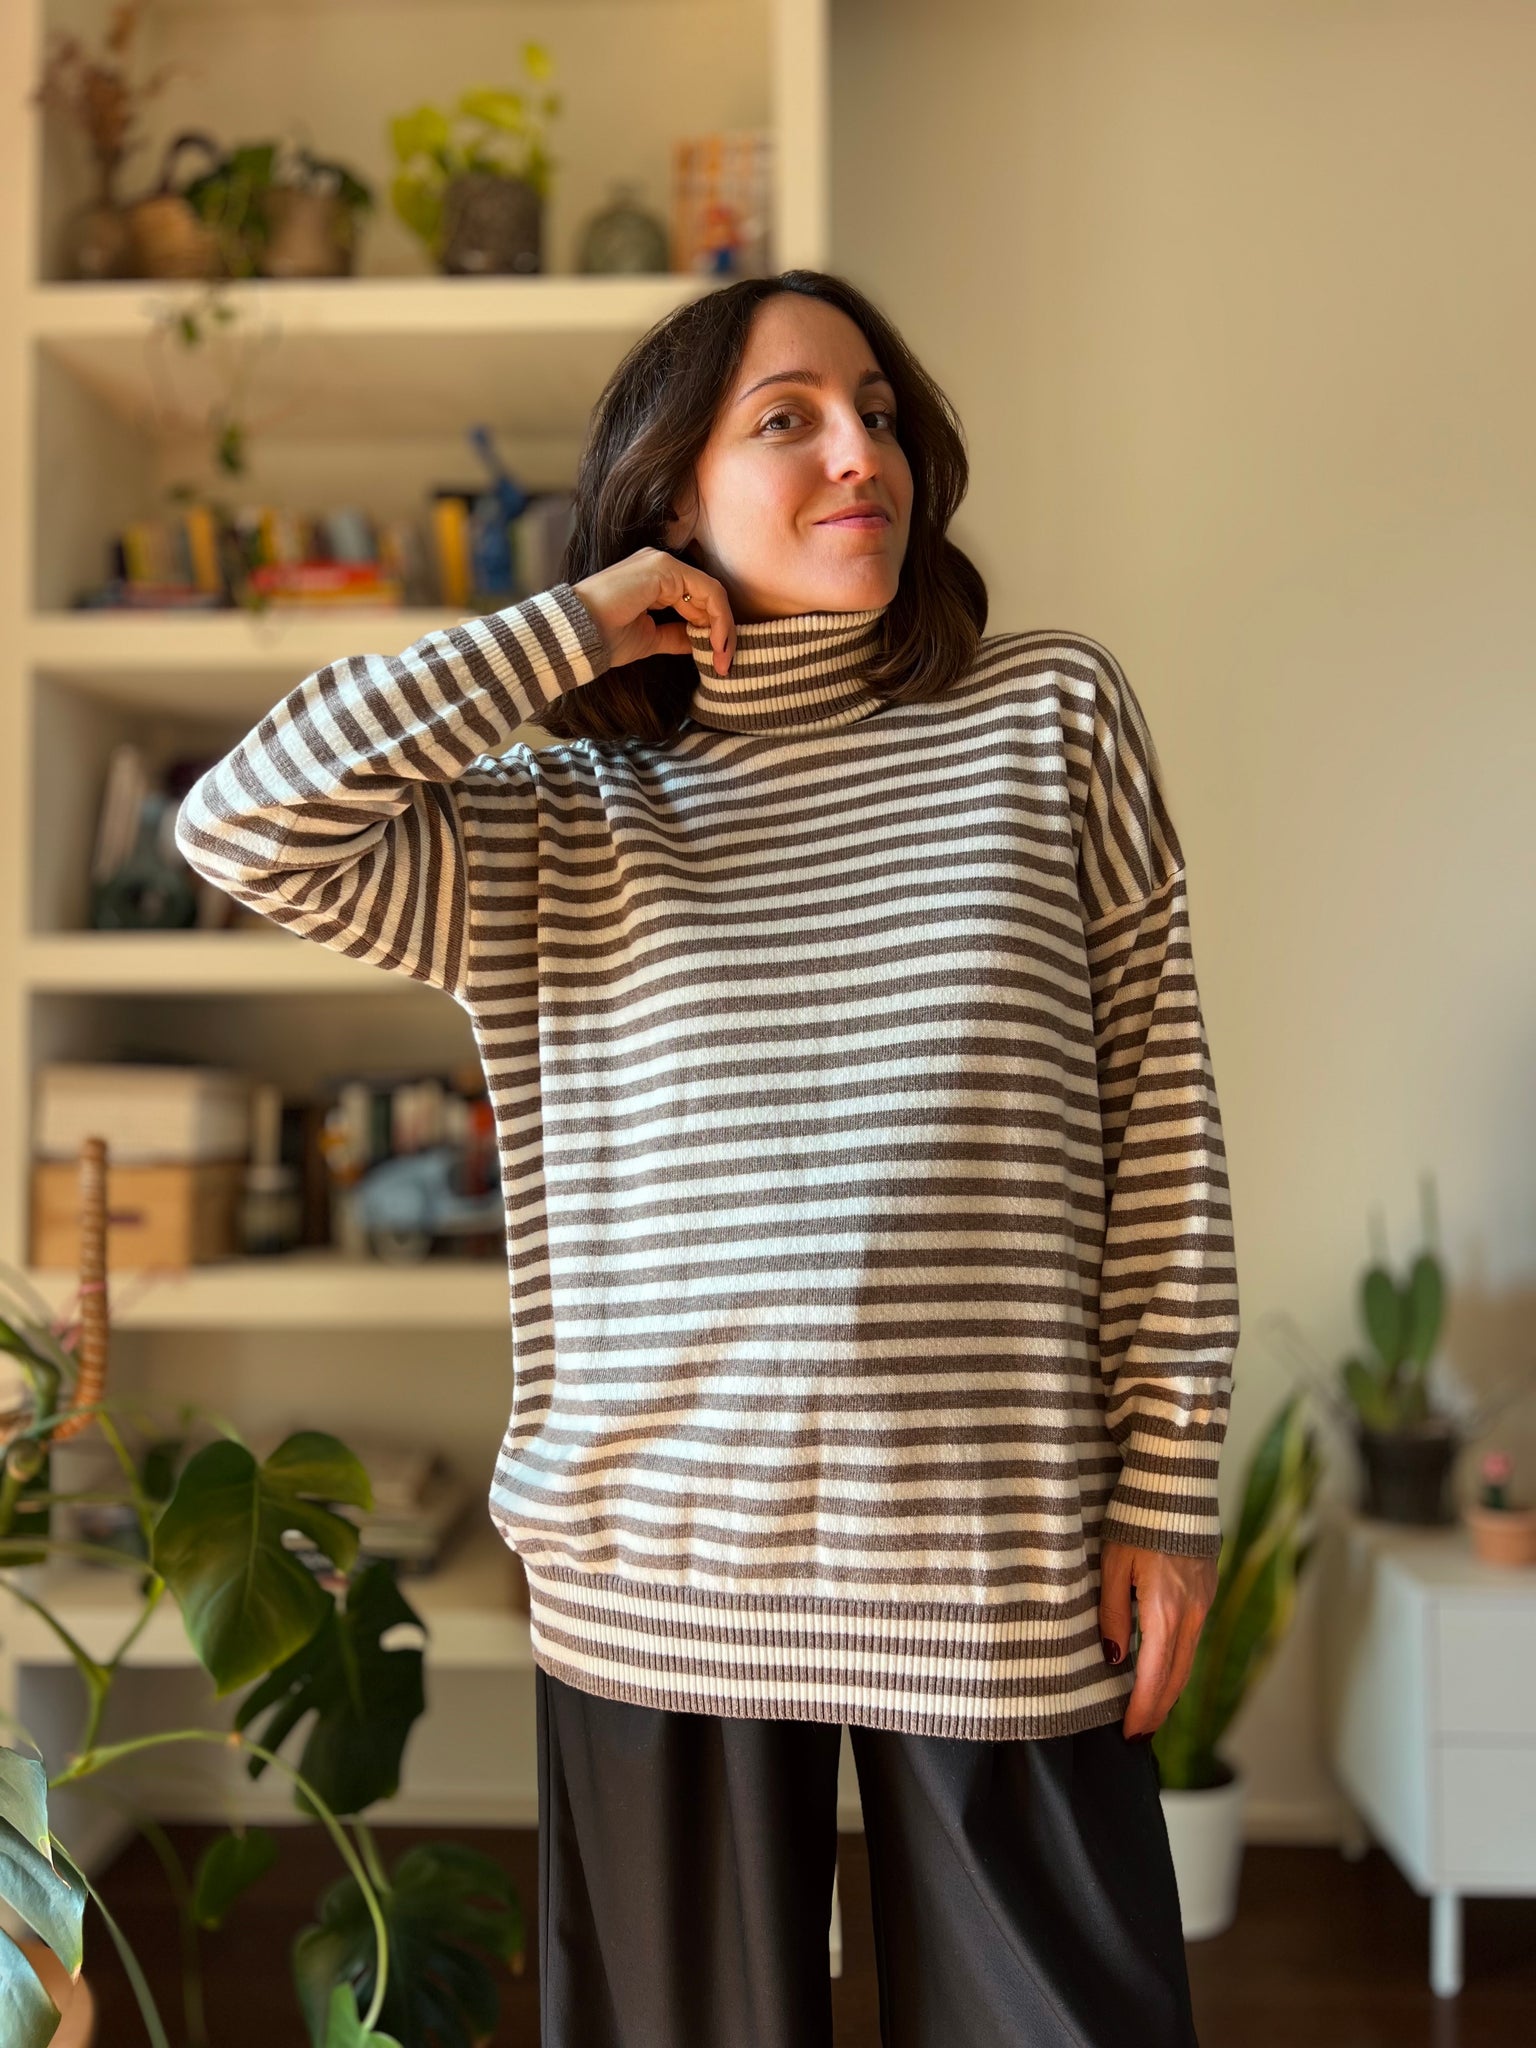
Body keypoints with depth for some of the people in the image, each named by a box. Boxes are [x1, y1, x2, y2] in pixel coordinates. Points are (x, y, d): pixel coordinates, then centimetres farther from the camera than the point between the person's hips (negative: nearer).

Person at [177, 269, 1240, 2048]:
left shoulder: (1052, 717, 2)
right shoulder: (553, 828, 4)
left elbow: (1162, 1116, 1)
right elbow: (242, 827, -8)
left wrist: (1170, 1485, -1)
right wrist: (570, 626, -5)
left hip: (1001, 1569, 0)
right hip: (665, 1575, 1)